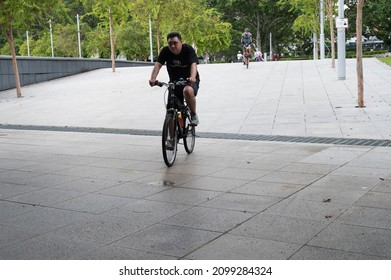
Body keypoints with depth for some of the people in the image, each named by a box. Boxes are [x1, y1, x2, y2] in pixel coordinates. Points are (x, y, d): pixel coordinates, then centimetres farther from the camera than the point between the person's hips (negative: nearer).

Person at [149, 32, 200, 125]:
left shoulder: (188, 49, -17)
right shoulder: (165, 51, -9)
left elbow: (193, 64, -32)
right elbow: (158, 64, -21)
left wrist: (192, 77, -54)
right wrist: (153, 78, -41)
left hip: (190, 81, -4)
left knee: (188, 91, -38)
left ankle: (194, 115, -16)